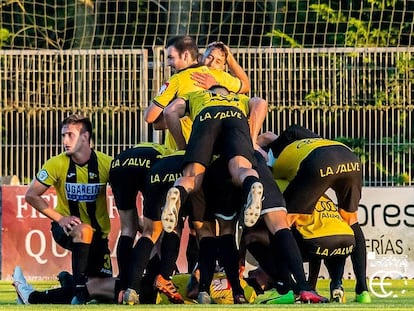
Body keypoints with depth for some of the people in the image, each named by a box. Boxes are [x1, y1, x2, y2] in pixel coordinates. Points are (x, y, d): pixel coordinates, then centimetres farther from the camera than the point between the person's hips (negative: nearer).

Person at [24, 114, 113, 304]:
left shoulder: (106, 164, -14)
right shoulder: (57, 164, -15)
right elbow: (31, 195, -10)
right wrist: (59, 218, -18)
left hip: (98, 233, 2)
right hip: (67, 228, -2)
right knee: (84, 230, -37)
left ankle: (68, 281, 30)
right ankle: (78, 290, -33)